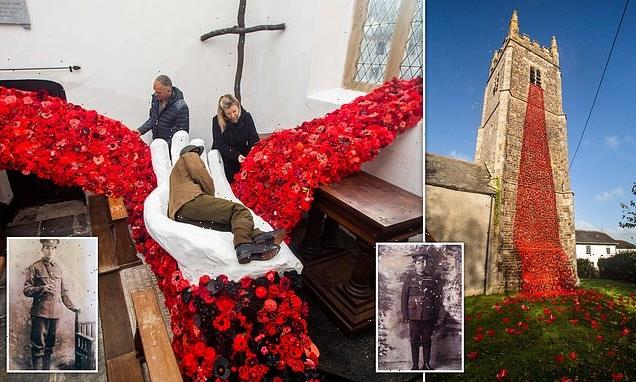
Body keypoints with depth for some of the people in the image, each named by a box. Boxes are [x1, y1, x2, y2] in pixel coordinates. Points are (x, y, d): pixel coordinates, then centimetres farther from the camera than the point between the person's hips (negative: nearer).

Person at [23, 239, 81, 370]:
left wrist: (72, 306, 15)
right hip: (40, 312, -5)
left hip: (56, 312, 5)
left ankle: (47, 369, 20)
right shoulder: (34, 267, 1)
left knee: (50, 345, 12)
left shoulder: (58, 269, 16)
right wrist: (41, 288, -20)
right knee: (38, 345, -3)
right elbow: (26, 290, -3)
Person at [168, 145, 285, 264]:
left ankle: (256, 236, -24)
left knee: (233, 217, 4)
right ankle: (243, 246, -45)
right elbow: (204, 178, 4)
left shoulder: (175, 171, 44)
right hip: (190, 201, -9)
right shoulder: (190, 156, 18)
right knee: (239, 210, -18)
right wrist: (211, 196, 18)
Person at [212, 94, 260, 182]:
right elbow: (220, 145, -15)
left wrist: (253, 148, -28)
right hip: (225, 158, -1)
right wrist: (236, 156, -30)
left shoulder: (246, 117, -2)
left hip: (242, 157, 1)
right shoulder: (217, 121, -9)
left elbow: (254, 138, -5)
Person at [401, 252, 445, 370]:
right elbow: (404, 297, 0)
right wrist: (405, 315, -4)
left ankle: (427, 364, 23)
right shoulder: (409, 278, 0)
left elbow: (437, 298, 6)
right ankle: (415, 365, 16)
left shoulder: (432, 279, 5)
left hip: (428, 316, 1)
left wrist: (438, 317, 2)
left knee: (427, 341, 10)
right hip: (414, 315, -1)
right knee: (415, 342, 5)